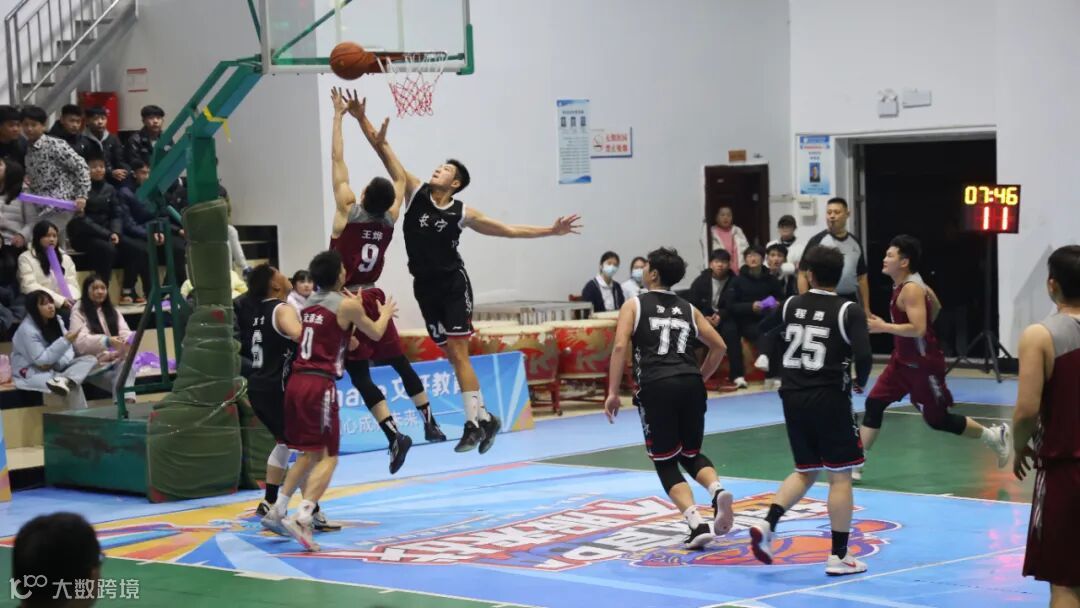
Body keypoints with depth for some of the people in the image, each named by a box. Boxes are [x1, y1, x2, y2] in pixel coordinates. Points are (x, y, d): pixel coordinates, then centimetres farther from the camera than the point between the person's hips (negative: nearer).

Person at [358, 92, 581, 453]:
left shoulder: (462, 213, -3)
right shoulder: (415, 192, 1)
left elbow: (508, 230, 3)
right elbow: (386, 152, -5)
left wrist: (551, 231, -2)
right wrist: (361, 119, -10)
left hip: (453, 284, -3)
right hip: (425, 287, 3)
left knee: (458, 354, -10)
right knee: (452, 356, 7)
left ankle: (472, 424, -7)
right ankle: (484, 418, 16)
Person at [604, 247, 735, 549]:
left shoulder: (634, 305, 10)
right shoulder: (689, 309, 20)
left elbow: (620, 346, -3)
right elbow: (719, 347, 18)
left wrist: (613, 393, -3)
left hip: (656, 387, -3)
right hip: (690, 384, 3)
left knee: (666, 463, 8)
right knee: (691, 454, 21)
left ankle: (697, 524, -9)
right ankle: (718, 490, -10)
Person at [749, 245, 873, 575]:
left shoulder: (791, 305, 5)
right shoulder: (848, 312, -8)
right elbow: (864, 356, -18)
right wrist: (860, 382, 1)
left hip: (793, 398, 5)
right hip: (829, 399, -5)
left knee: (805, 471, 18)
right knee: (840, 476, 4)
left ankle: (767, 525, 0)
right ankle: (838, 557, 5)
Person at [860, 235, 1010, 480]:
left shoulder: (911, 290, -22)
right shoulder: (903, 286, 7)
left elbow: (918, 329, -32)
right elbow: (934, 306, 22)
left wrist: (883, 327, -28)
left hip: (924, 365, -9)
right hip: (902, 361, 9)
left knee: (937, 420, 3)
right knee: (873, 404, -2)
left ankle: (994, 436, 22)